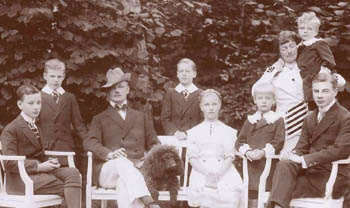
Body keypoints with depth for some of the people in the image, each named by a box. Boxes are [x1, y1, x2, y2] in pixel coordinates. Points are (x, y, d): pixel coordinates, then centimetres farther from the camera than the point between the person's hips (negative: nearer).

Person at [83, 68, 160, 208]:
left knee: (124, 184, -36)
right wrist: (109, 154, -22)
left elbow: (154, 145, 20)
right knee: (122, 162, -37)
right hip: (107, 171, -1)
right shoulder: (100, 119, 20)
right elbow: (89, 143, 1)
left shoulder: (142, 117, 27)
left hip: (136, 170, 1)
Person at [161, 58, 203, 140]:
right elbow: (165, 118, 6)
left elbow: (203, 119, 3)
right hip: (172, 138, 1)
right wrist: (175, 132, -10)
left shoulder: (201, 94, 7)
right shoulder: (170, 93, 12)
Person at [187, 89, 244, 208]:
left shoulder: (228, 131, 15)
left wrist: (218, 173, -15)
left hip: (223, 170, 0)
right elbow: (192, 158, 6)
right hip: (201, 171, 0)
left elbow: (229, 157, 4)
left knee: (232, 193, -29)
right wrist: (207, 173, -13)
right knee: (201, 189, -32)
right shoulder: (194, 132, 16)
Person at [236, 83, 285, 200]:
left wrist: (263, 152, -19)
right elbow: (240, 141, 9)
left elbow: (278, 142, -6)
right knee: (252, 194, 6)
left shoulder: (278, 120, 3)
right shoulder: (249, 121, 14)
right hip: (251, 165, 3)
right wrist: (247, 152, -11)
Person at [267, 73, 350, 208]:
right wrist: (294, 156, -12)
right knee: (284, 165, -29)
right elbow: (302, 147, 14)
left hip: (329, 176, -5)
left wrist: (305, 159, -22)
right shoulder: (310, 119, 19)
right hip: (309, 169, 6)